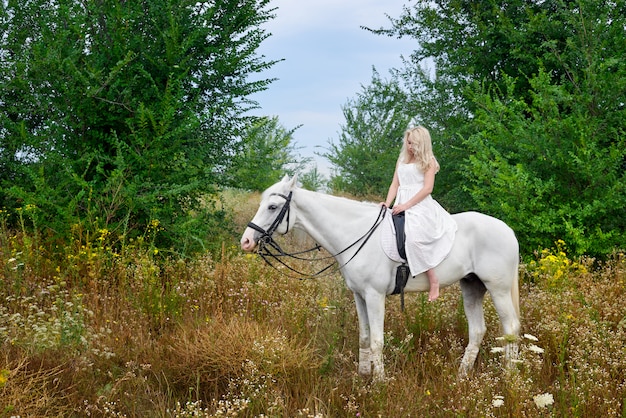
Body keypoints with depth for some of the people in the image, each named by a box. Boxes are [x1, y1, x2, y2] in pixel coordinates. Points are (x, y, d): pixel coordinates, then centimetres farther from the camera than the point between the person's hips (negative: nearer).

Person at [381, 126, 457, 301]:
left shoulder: (428, 162, 2)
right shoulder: (402, 160, 20)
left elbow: (427, 188, -8)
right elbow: (395, 185, 16)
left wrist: (406, 205, -16)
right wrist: (387, 204, -2)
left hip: (420, 206, -8)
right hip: (401, 206, 8)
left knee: (414, 236, -30)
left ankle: (434, 281, -23)